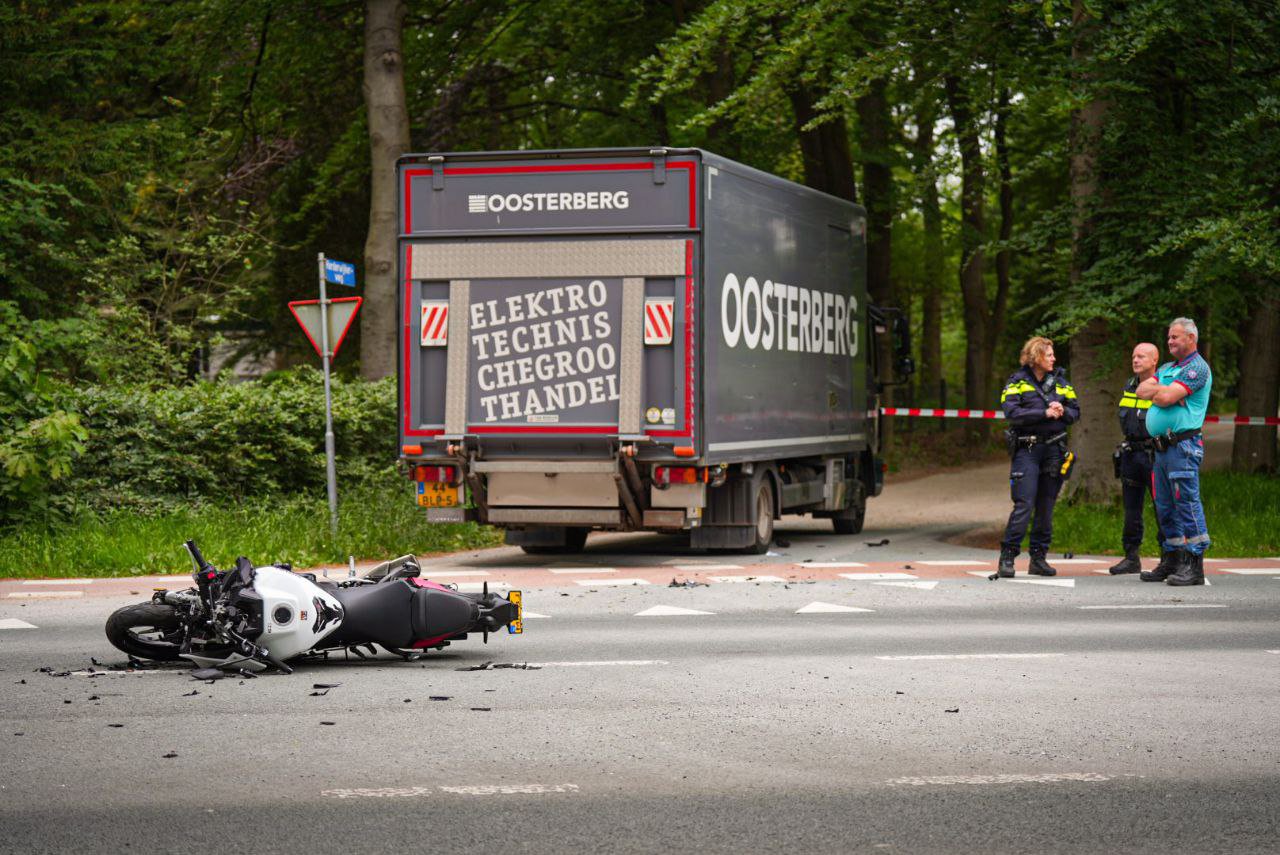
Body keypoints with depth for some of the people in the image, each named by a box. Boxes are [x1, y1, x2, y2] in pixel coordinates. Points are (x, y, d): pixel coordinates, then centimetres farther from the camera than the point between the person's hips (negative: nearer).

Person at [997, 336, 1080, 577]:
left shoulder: (1060, 381, 14)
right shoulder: (1018, 381, 0)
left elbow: (1076, 411, 14)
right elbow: (1011, 412, -13)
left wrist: (1063, 411, -9)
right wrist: (1045, 413, -16)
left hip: (1054, 449, 5)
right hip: (1026, 449, -5)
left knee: (1046, 506, 7)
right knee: (1024, 505, -13)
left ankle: (1038, 558, 14)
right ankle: (1007, 558, -9)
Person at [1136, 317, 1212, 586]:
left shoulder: (1197, 368, -7)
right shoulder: (1167, 368, 22)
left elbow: (1166, 398, -17)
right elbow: (1141, 390, 10)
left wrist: (1155, 391, 3)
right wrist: (1164, 390, -6)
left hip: (1183, 445, -9)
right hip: (1162, 446, 9)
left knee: (1187, 503, -11)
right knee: (1165, 507, 11)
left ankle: (1194, 566, -12)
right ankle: (1175, 561, 18)